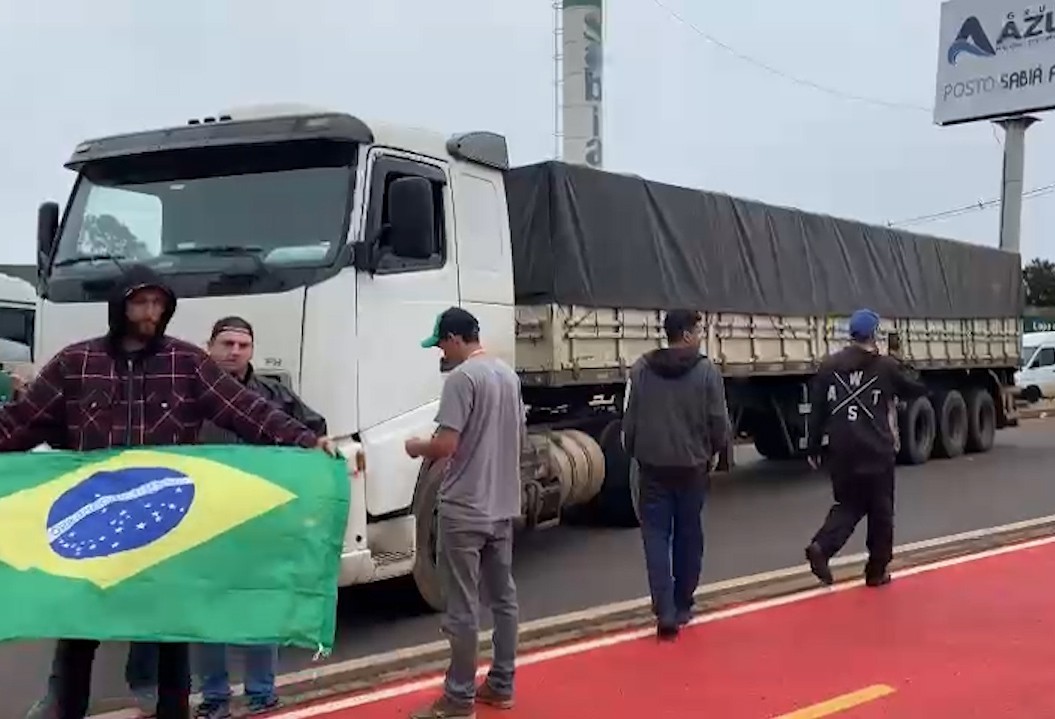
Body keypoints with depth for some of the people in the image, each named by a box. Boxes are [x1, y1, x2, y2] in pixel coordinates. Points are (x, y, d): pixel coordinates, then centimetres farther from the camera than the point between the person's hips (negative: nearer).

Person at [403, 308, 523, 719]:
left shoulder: (461, 377, -16)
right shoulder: (508, 375, 9)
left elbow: (446, 445, -21)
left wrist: (417, 448, -2)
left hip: (464, 510, -9)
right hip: (503, 506, 9)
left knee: (463, 608, -1)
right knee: (504, 597, 15)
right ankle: (501, 686, 24)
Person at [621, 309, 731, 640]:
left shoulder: (641, 369, -4)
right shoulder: (706, 370, -10)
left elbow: (629, 418, -1)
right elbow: (719, 421, -8)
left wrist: (634, 453, 16)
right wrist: (714, 450, 13)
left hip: (653, 466, 1)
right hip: (692, 466, 0)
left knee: (656, 537, 4)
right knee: (688, 536, 15)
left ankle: (665, 611, -7)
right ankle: (682, 606, 25)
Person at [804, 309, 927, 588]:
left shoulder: (829, 366, 2)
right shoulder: (886, 366, -4)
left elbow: (817, 411, 3)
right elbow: (913, 390, 15)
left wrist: (813, 449, 9)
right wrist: (924, 387, 38)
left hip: (842, 452, 3)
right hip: (877, 452, -3)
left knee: (848, 505, 16)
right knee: (880, 511, 11)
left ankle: (821, 546, -8)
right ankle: (877, 570, 17)